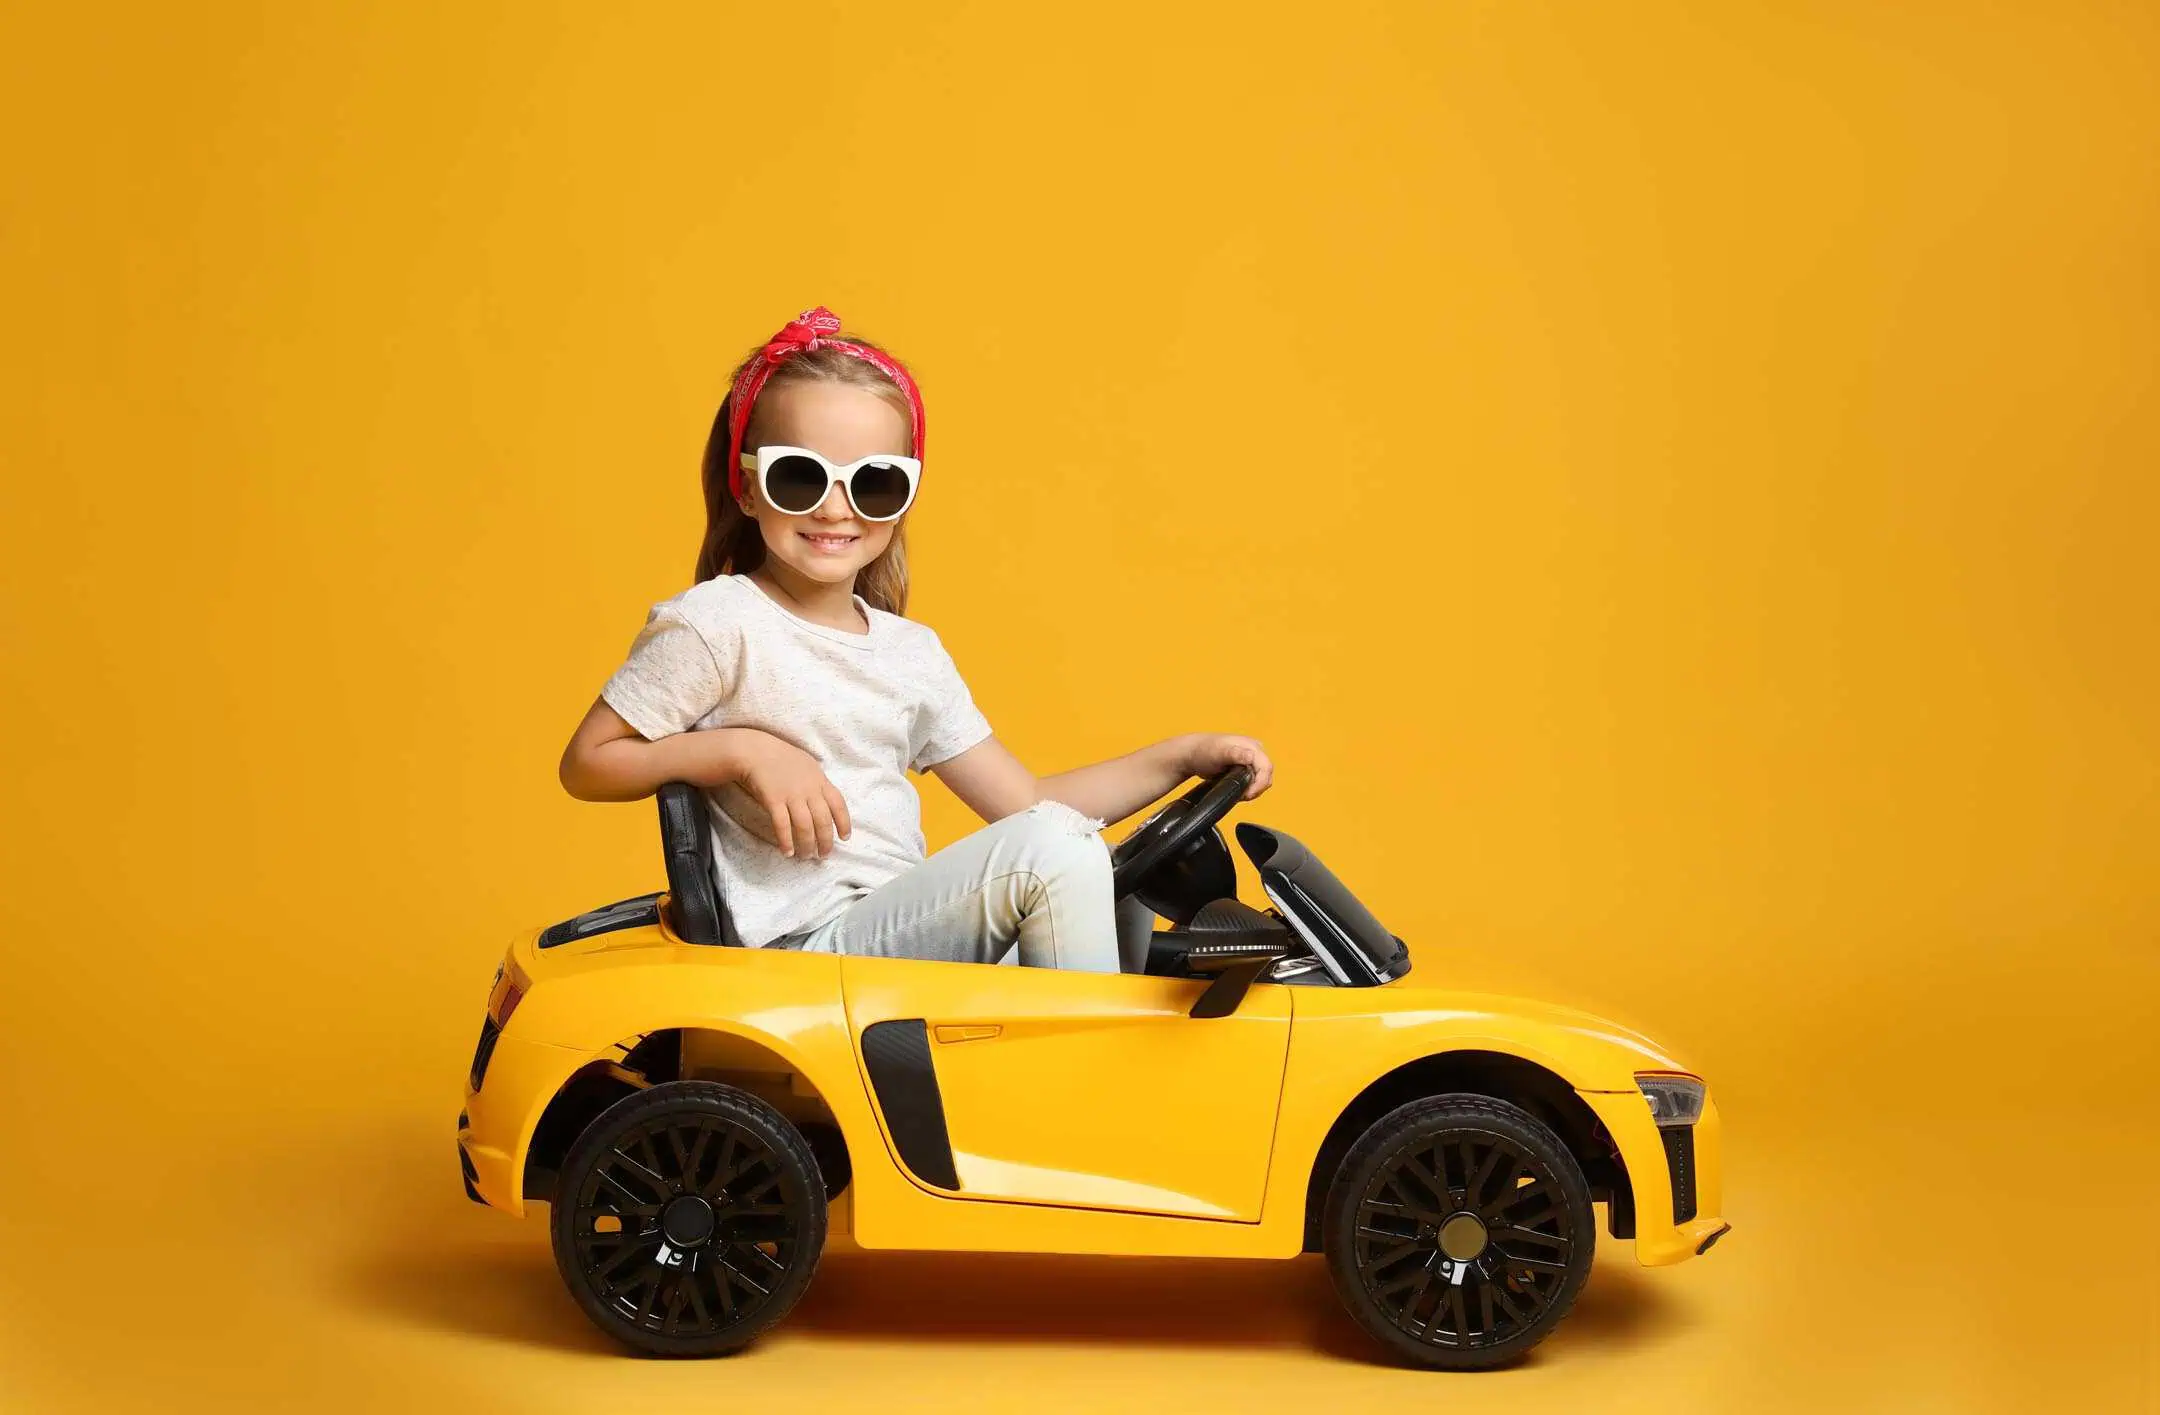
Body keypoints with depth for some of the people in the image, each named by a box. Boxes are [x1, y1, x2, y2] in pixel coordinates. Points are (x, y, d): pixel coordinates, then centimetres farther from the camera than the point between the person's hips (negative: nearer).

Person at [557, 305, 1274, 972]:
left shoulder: (913, 651, 14)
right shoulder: (716, 623, -5)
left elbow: (1023, 802, 15)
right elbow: (586, 763, -3)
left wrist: (1178, 756, 5)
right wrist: (743, 750, -16)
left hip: (910, 931, 7)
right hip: (803, 952, -7)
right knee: (1057, 854, -21)